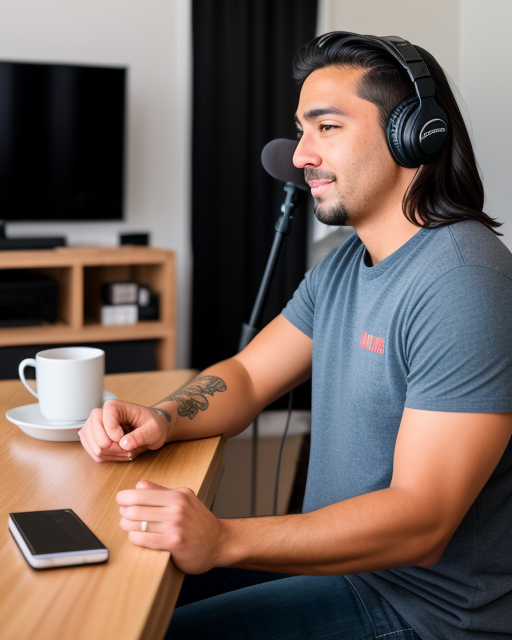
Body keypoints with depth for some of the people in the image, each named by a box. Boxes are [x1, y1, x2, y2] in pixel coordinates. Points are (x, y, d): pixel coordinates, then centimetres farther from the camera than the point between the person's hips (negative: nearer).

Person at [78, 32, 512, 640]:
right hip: (338, 556, 9)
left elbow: (421, 522, -29)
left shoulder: (462, 284, -24)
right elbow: (248, 376, 11)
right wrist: (160, 420, -11)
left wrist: (225, 540, -37)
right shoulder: (344, 264, 8)